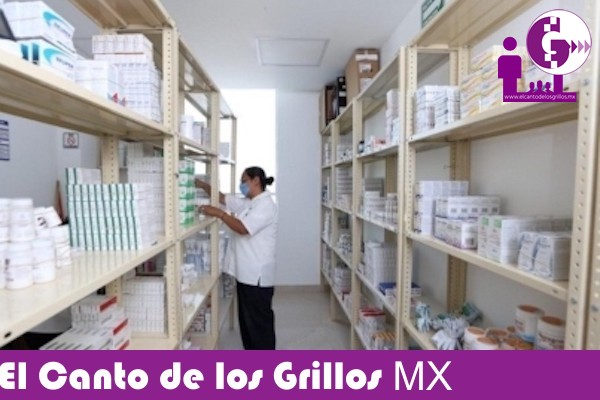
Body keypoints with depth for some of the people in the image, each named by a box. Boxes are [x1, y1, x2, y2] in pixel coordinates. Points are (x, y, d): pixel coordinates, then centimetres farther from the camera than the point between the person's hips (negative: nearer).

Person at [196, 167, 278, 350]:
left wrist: (219, 213, -20)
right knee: (246, 319, 19)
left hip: (258, 276, -10)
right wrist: (203, 185, 3)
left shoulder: (266, 205, -16)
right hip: (245, 273, 10)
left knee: (260, 320, 2)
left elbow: (243, 228, -24)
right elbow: (222, 198, 14)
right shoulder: (246, 203, 12)